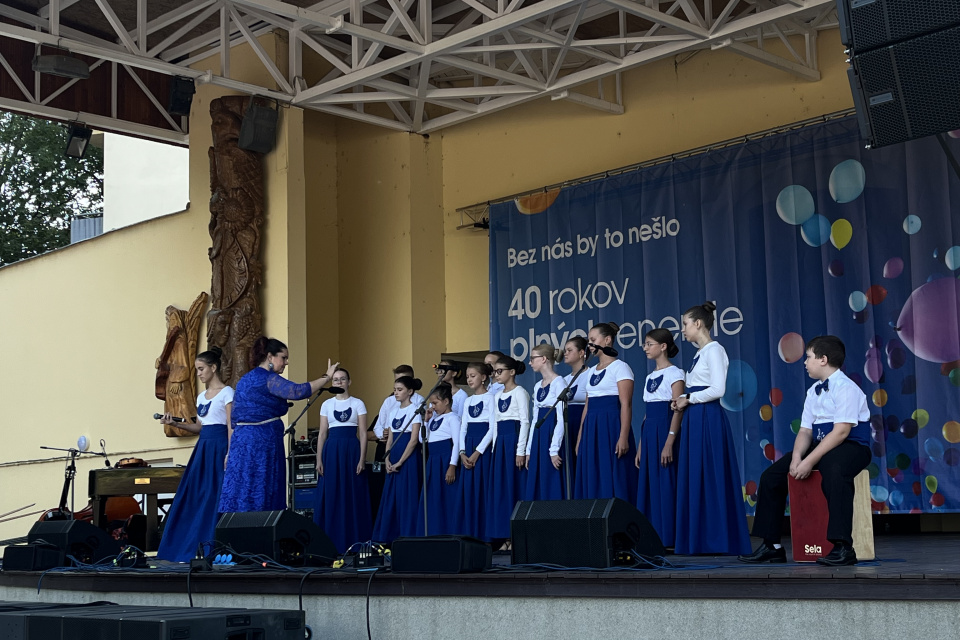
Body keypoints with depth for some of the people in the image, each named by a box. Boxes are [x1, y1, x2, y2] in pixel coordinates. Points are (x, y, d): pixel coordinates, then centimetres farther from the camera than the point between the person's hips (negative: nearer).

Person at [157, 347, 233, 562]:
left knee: (216, 495, -7)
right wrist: (176, 423, 9)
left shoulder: (226, 393, -6)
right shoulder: (202, 396, 16)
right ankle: (191, 548, 9)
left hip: (219, 447, -8)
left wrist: (230, 454, -19)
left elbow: (232, 427, -11)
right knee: (194, 496, 5)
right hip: (203, 447, 8)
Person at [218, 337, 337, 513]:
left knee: (241, 495, 6)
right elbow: (298, 391, -25)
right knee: (261, 498, -4)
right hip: (262, 444, -8)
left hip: (241, 441, 8)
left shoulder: (245, 380, 18)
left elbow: (234, 419, 21)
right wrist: (327, 378, -17)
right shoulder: (268, 379, -10)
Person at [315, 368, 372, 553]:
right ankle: (332, 541, 8)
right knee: (331, 496, 1)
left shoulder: (358, 404, 3)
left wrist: (362, 459, -8)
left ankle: (353, 540, 7)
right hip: (331, 451, 2)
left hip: (352, 450, -2)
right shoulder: (327, 404, 9)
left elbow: (363, 434, 0)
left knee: (353, 495, -1)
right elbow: (322, 434, 9)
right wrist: (319, 460, 2)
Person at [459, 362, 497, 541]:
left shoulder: (490, 398, -4)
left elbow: (493, 428, -11)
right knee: (467, 492, 4)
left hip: (483, 448, -7)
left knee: (482, 491, -7)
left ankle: (484, 536, -4)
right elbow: (463, 428, 14)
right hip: (468, 450, 7)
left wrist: (478, 452, -15)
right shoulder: (468, 401, 16)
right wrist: (462, 452, -1)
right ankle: (470, 535, 8)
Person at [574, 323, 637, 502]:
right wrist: (580, 437, 13)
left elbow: (626, 404, -12)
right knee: (592, 480, 5)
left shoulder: (620, 367, -4)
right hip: (591, 430, 8)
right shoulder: (591, 371, 18)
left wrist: (623, 437, -20)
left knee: (613, 480, -8)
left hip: (611, 427, -8)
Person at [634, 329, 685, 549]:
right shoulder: (650, 377, 17)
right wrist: (641, 446, 16)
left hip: (665, 430, -8)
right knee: (648, 485, 6)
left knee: (666, 485, -7)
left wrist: (669, 443, -22)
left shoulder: (674, 373, -6)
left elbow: (677, 410, -14)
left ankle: (669, 539, -3)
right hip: (649, 432, 8)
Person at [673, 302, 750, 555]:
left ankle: (716, 541, -2)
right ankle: (699, 540, 11)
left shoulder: (713, 350, -9)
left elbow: (717, 389, -19)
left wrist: (688, 398, -10)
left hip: (708, 419, -10)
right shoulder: (700, 353, 18)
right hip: (695, 420, 10)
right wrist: (684, 401, 4)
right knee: (693, 478, 8)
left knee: (709, 477, -7)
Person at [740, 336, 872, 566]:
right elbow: (805, 431, 9)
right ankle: (771, 545, 4)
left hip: (851, 446, -8)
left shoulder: (846, 388, -12)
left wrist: (810, 461, -26)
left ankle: (843, 547, -37)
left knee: (833, 471, -41)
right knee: (771, 476, -2)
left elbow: (841, 432, -22)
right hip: (820, 447, 8)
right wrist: (797, 457, -12)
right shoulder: (813, 392, 13)